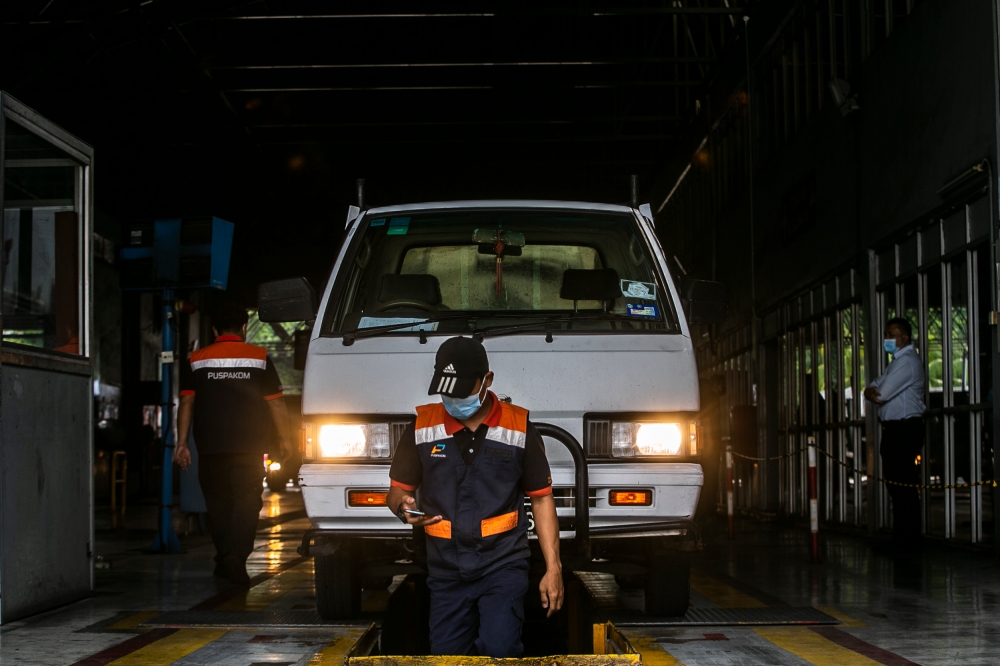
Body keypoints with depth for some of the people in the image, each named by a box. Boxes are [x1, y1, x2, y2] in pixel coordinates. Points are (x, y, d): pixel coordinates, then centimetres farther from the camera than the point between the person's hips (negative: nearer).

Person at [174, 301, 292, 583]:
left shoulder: (196, 360, 7)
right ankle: (237, 555, -22)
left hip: (210, 444, 2)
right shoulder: (259, 358, 3)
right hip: (249, 444, -2)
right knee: (247, 500, -4)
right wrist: (285, 438, 14)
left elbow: (186, 403, 4)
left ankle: (224, 559, 15)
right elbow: (276, 402, 5)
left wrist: (181, 443, 6)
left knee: (218, 501, 12)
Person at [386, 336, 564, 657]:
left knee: (499, 651, -18)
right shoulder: (422, 428, 2)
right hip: (446, 571, 2)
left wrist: (553, 567, -1)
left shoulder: (519, 428, 0)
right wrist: (404, 507, -15)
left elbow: (542, 499, 4)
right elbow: (398, 489, 11)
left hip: (503, 567, -2)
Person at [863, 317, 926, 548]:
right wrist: (872, 391, -9)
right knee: (894, 484, 12)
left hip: (905, 430, -10)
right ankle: (899, 538, 18)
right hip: (894, 429, 10)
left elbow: (882, 395, -20)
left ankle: (908, 540, -5)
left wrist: (874, 392, 2)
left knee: (905, 486, -8)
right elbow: (874, 390, 14)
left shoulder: (908, 361, -13)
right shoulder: (898, 361, 20)